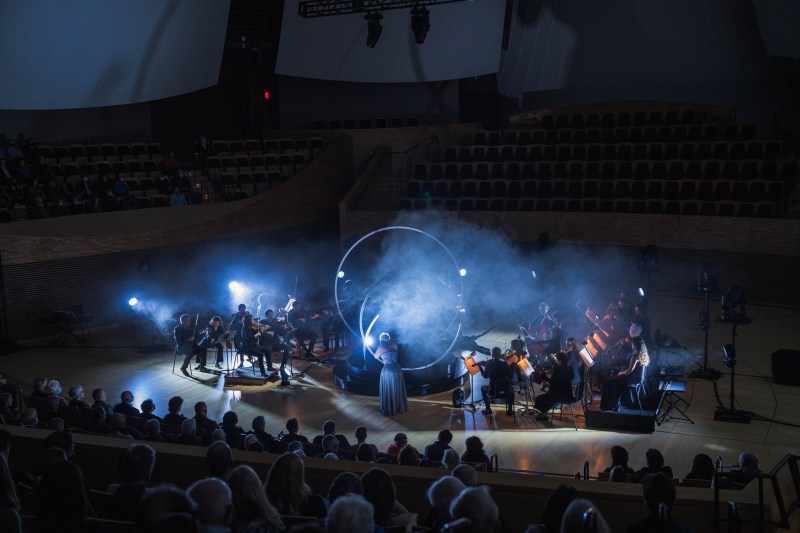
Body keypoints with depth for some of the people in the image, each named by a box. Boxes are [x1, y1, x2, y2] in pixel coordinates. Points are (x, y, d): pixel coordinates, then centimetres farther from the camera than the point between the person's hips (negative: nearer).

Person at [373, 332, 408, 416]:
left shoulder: (381, 347, -5)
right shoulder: (394, 345, 7)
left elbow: (376, 357, 11)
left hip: (388, 370, -5)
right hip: (397, 369, 5)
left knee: (387, 390, 7)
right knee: (397, 390, 17)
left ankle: (388, 410, 13)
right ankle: (399, 407, 28)